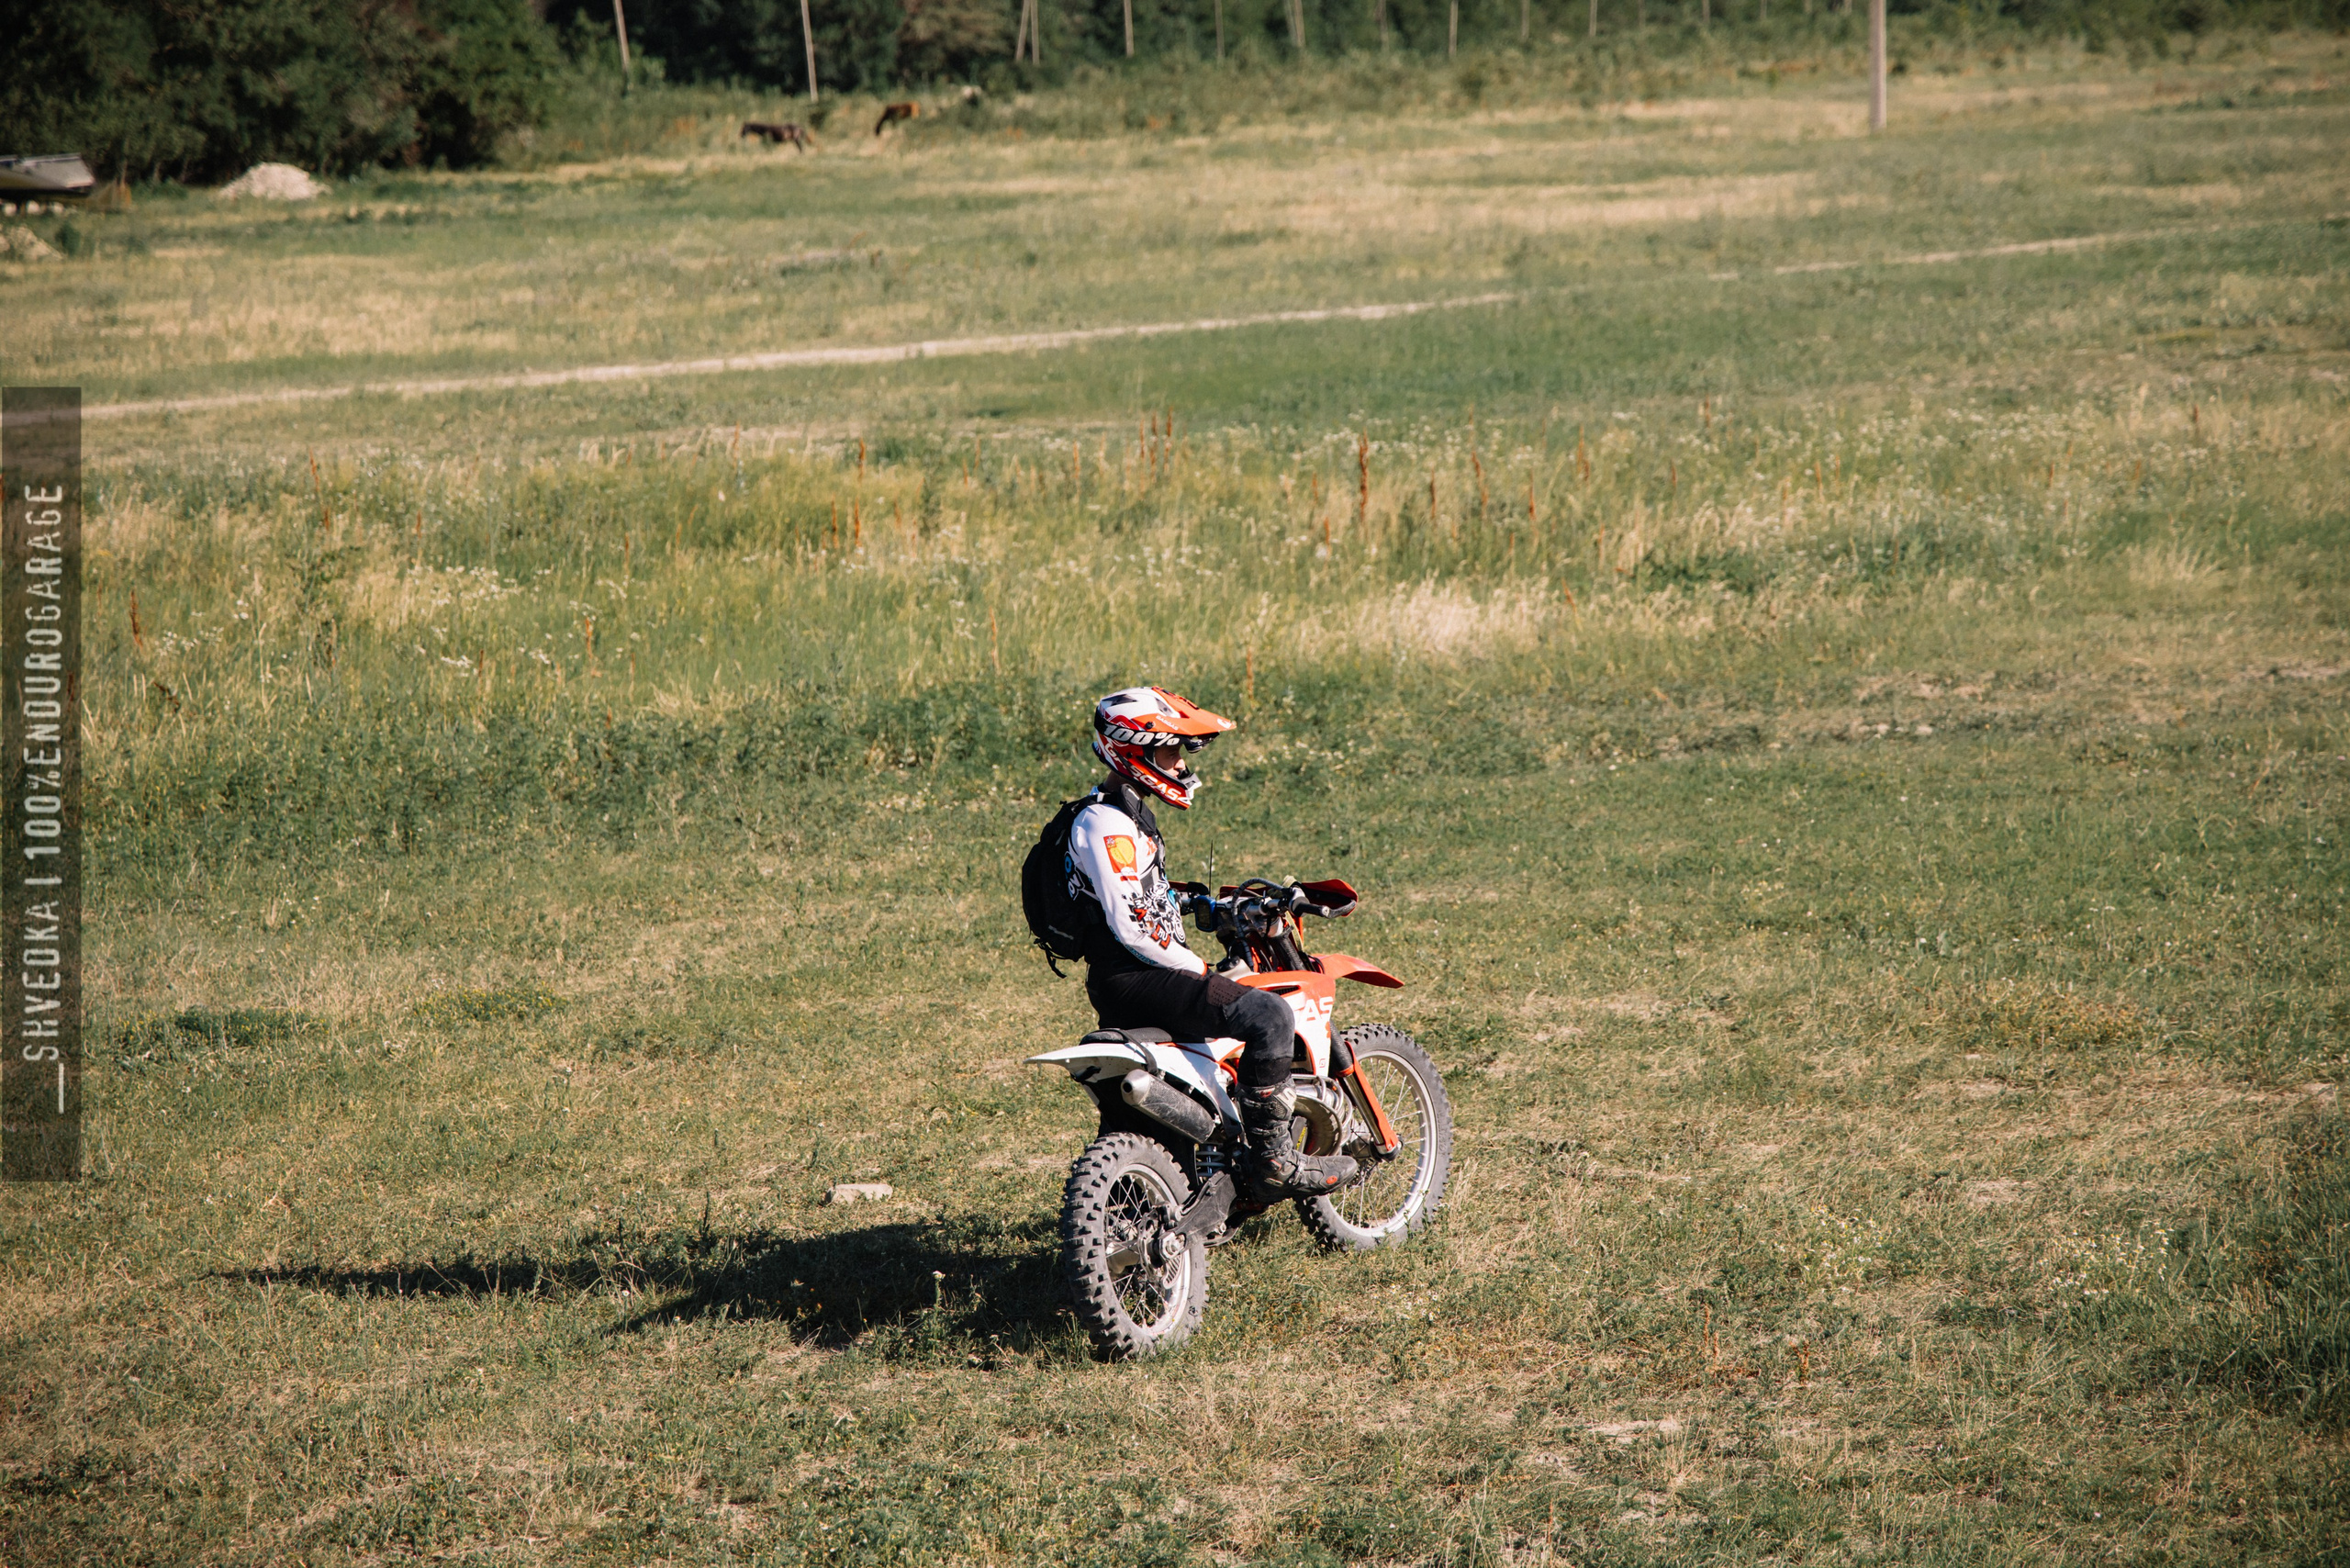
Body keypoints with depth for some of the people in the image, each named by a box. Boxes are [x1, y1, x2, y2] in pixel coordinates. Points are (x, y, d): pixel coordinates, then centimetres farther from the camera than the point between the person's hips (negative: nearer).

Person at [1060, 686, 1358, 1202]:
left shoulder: (1127, 812, 18)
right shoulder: (1106, 825, -16)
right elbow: (1130, 927, -23)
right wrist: (1197, 969, -14)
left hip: (1142, 974, 11)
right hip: (1132, 980, -11)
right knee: (1268, 1015, -23)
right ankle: (1270, 1161, -20)